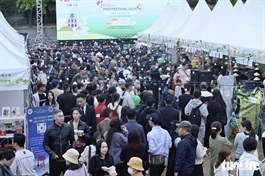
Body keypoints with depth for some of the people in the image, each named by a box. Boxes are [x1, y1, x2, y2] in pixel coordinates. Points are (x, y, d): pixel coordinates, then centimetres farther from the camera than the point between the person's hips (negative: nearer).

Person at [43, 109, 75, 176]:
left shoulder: (68, 127, -2)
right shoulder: (49, 130, -5)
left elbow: (72, 140, 8)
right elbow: (45, 144, -1)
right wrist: (52, 154, -13)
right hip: (54, 159, -1)